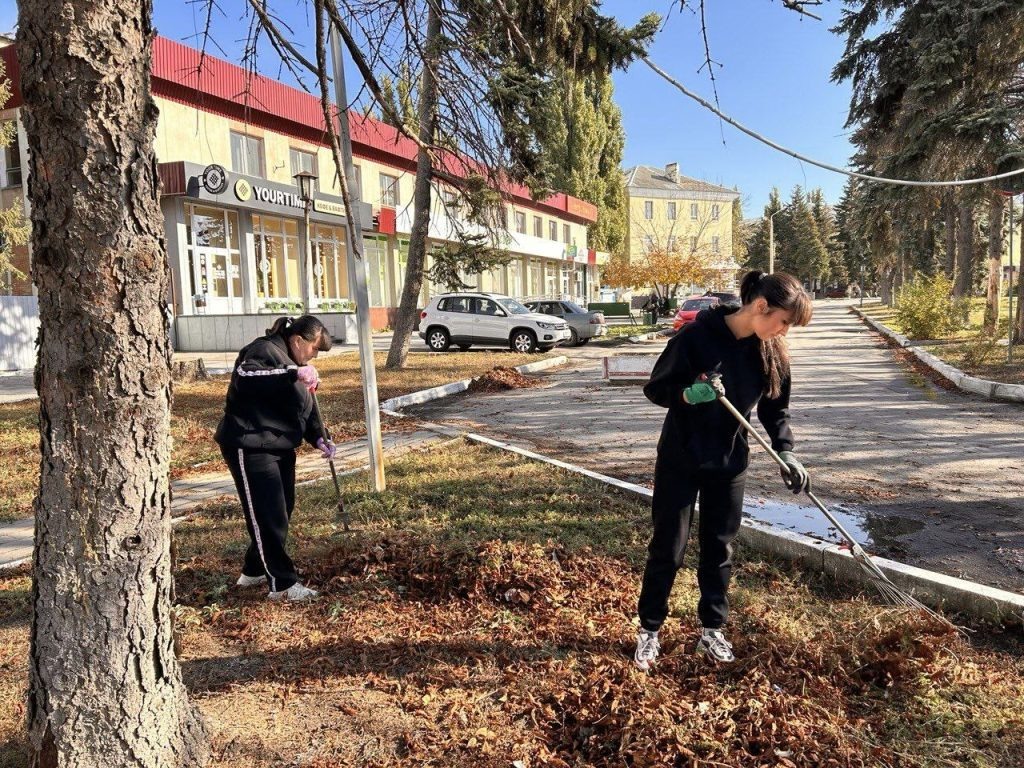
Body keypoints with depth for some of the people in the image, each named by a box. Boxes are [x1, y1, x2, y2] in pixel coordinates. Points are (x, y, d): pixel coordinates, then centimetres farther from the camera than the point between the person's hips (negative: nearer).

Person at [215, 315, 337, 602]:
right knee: (268, 515, -7)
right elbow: (244, 377, -35)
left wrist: (319, 438, 6)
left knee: (281, 511, 15)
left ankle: (254, 571, 31)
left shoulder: (293, 362, 16)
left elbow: (305, 405, 19)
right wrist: (294, 373, -39)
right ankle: (282, 584, 1)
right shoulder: (265, 351, -14)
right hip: (250, 447, -10)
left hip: (280, 447, 11)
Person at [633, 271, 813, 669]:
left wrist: (786, 452, -8)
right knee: (668, 548, 5)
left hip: (729, 464, 4)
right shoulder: (697, 335, -20)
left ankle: (712, 630, 30)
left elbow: (775, 409, 7)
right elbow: (655, 388, -12)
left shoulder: (772, 351, -5)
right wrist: (689, 394, -32)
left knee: (719, 549, 12)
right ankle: (649, 630, 23)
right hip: (680, 461, -4)